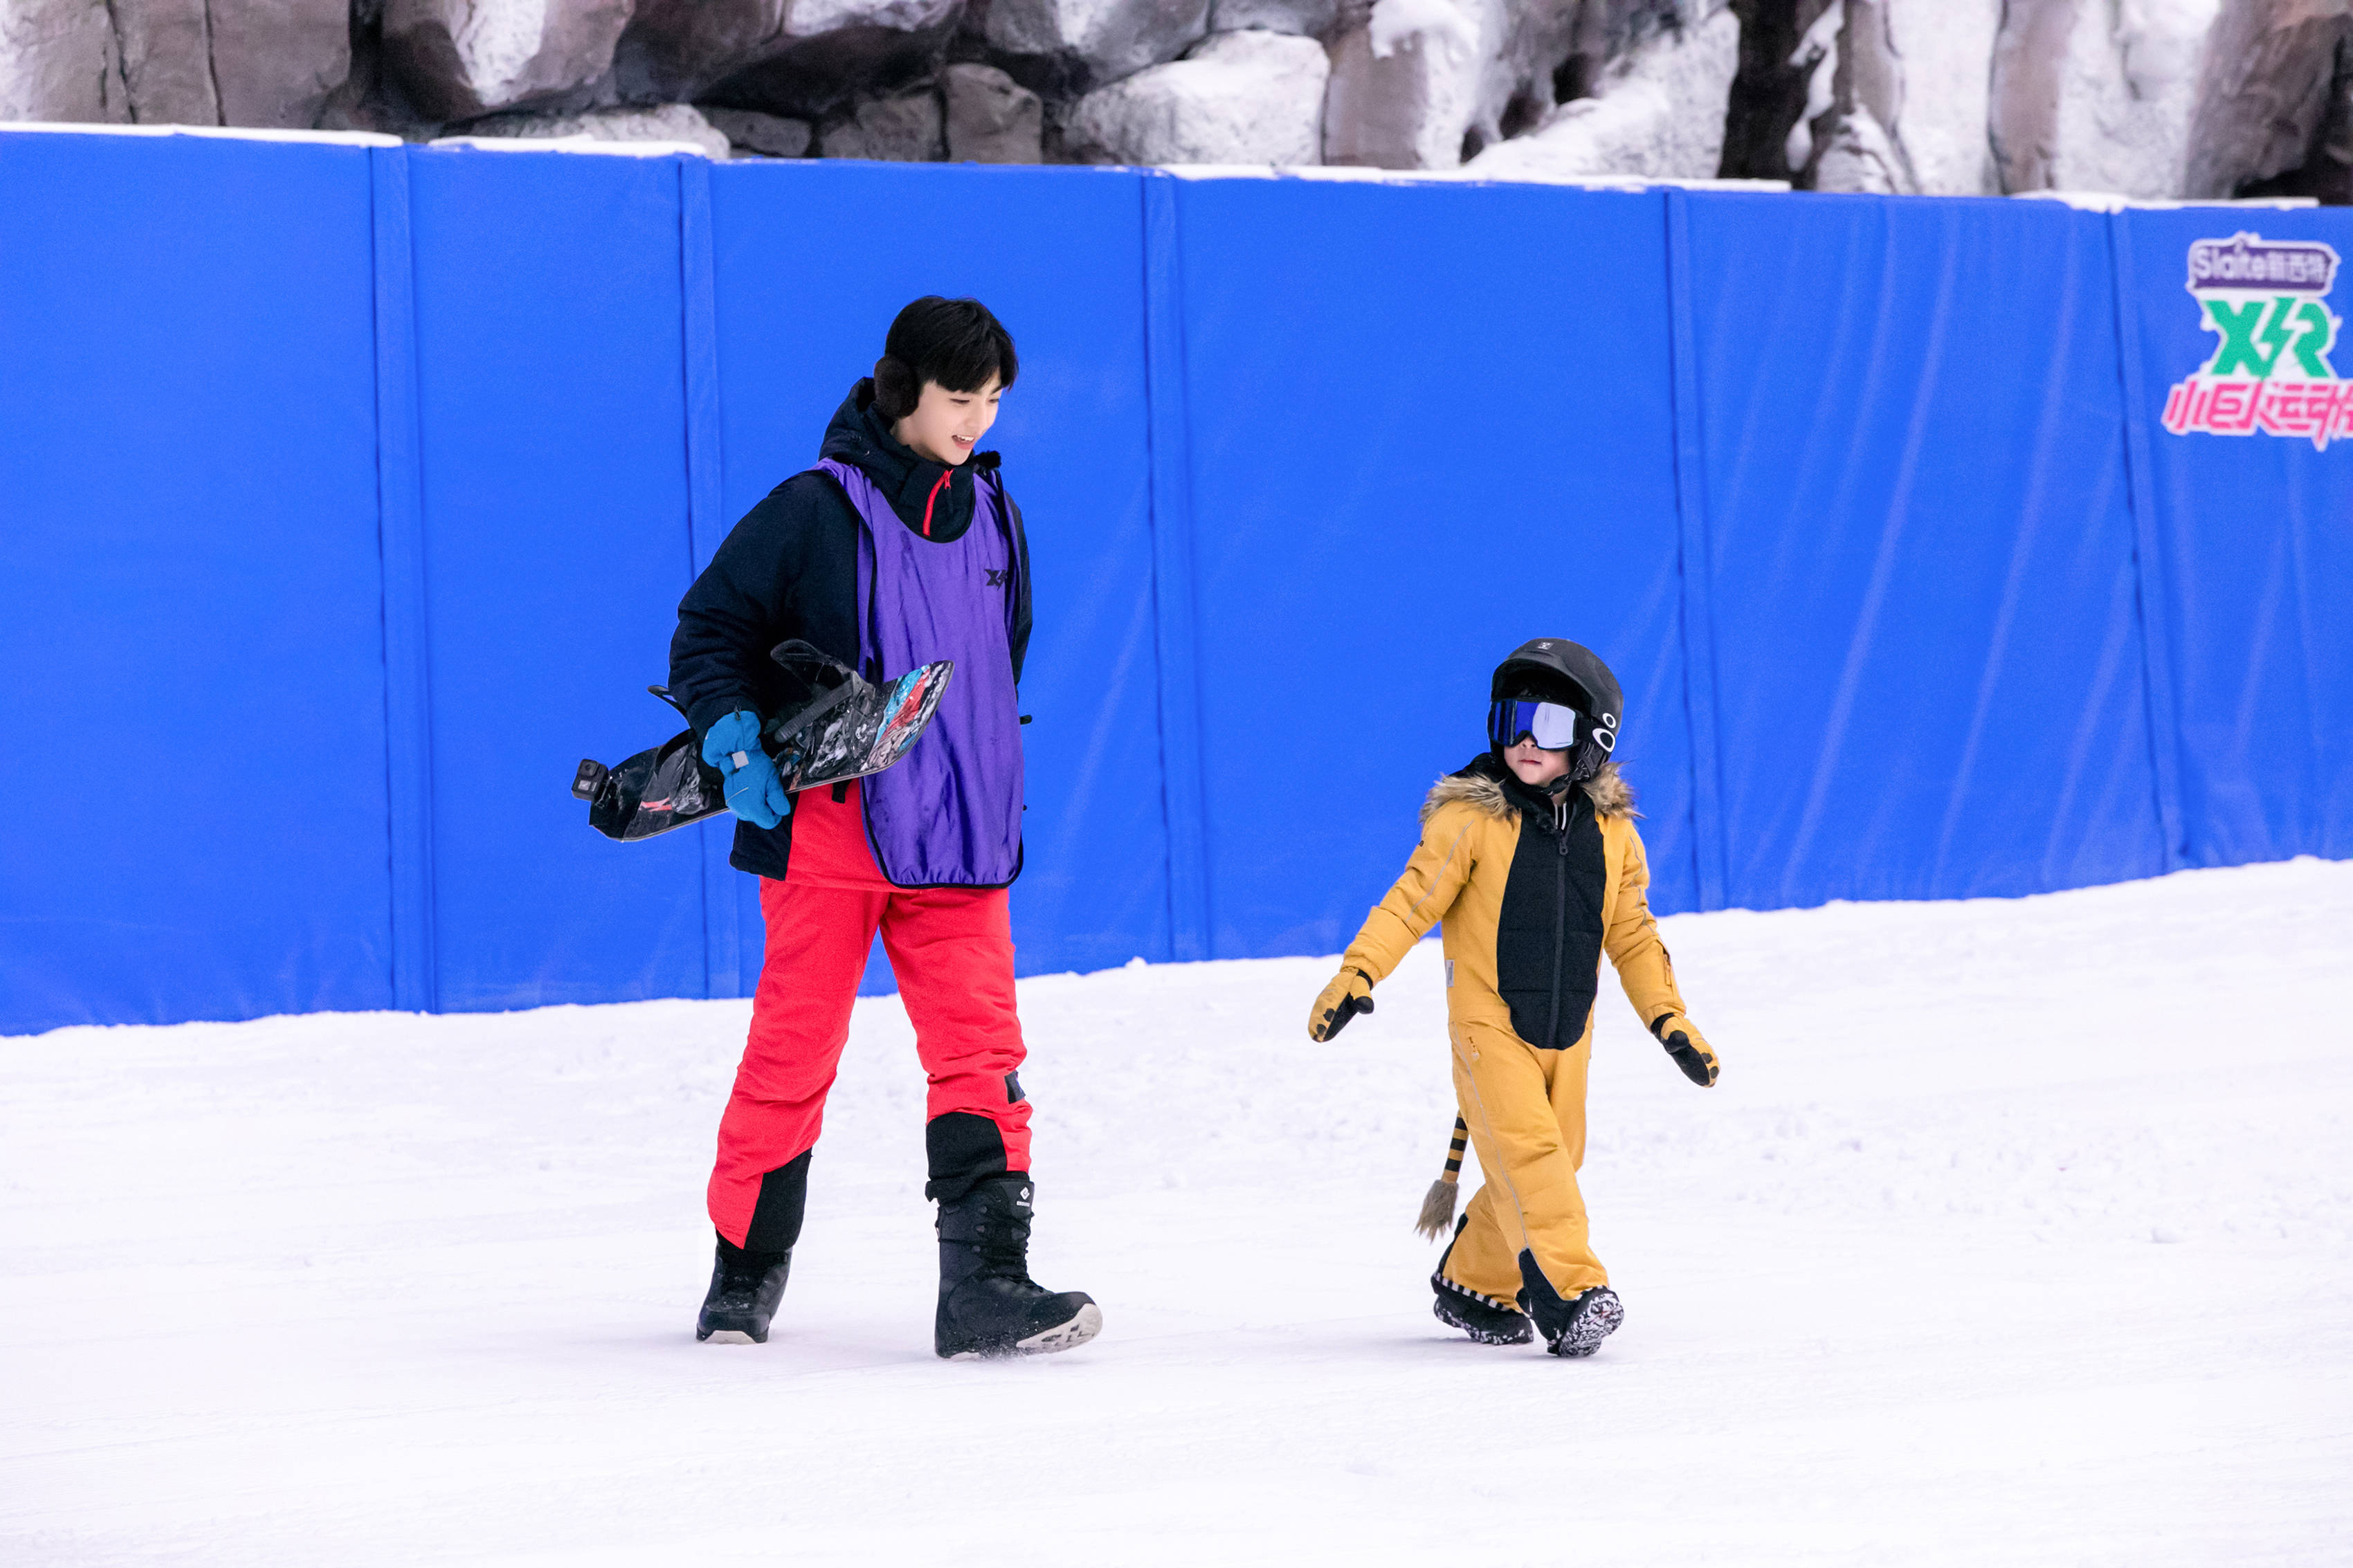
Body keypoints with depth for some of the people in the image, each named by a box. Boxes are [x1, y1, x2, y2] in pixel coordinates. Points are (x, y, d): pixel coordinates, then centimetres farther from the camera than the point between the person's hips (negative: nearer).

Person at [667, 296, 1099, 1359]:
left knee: (981, 1049, -7)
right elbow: (710, 625, 0)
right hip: (827, 824, -4)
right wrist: (733, 735, -13)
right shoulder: (817, 511, -6)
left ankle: (986, 1288, -11)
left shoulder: (993, 518, 11)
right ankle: (745, 1276, 18)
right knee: (794, 1052, 3)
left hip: (954, 836, 4)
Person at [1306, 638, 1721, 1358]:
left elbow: (1632, 936, 12)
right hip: (1489, 1025, -5)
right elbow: (1412, 900, -10)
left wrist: (1670, 1020, 6)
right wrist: (1356, 974, -20)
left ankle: (1472, 1287, 28)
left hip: (1566, 1035, 5)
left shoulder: (1613, 834, 5)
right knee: (1525, 1150, -21)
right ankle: (1568, 1292, -27)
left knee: (1548, 1163, 10)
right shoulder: (1471, 819, -8)